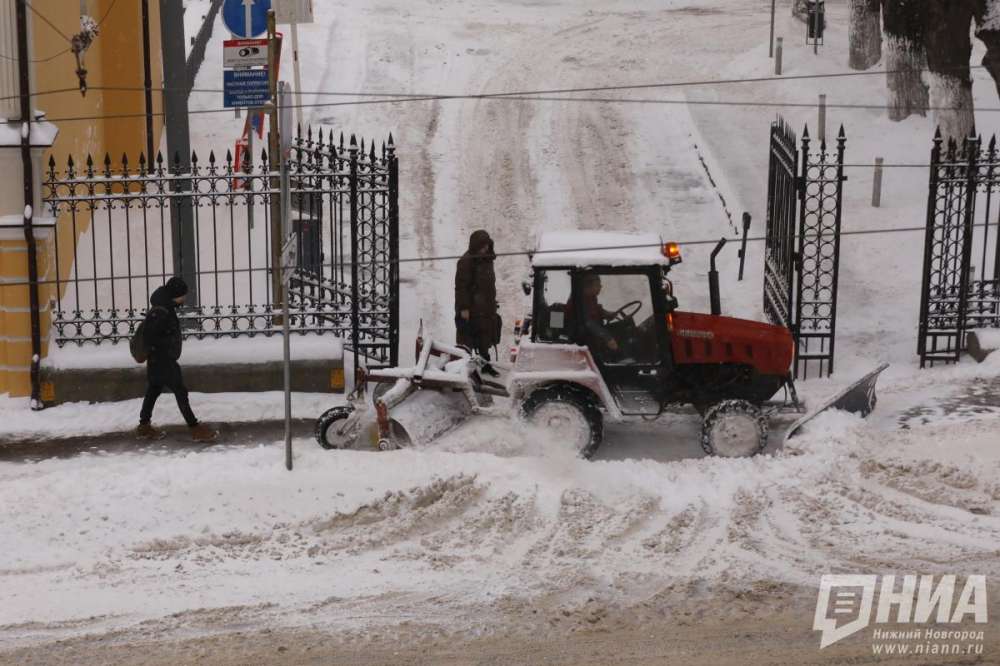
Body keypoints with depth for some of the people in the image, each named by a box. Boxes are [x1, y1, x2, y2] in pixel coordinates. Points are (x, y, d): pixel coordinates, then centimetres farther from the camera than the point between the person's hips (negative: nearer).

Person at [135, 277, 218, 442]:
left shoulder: (166, 308, 6)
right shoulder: (160, 312, -26)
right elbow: (148, 336, -27)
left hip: (161, 360, 10)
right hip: (162, 360, -10)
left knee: (154, 390, 19)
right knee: (180, 392, -6)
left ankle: (144, 426, 30)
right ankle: (195, 429, -2)